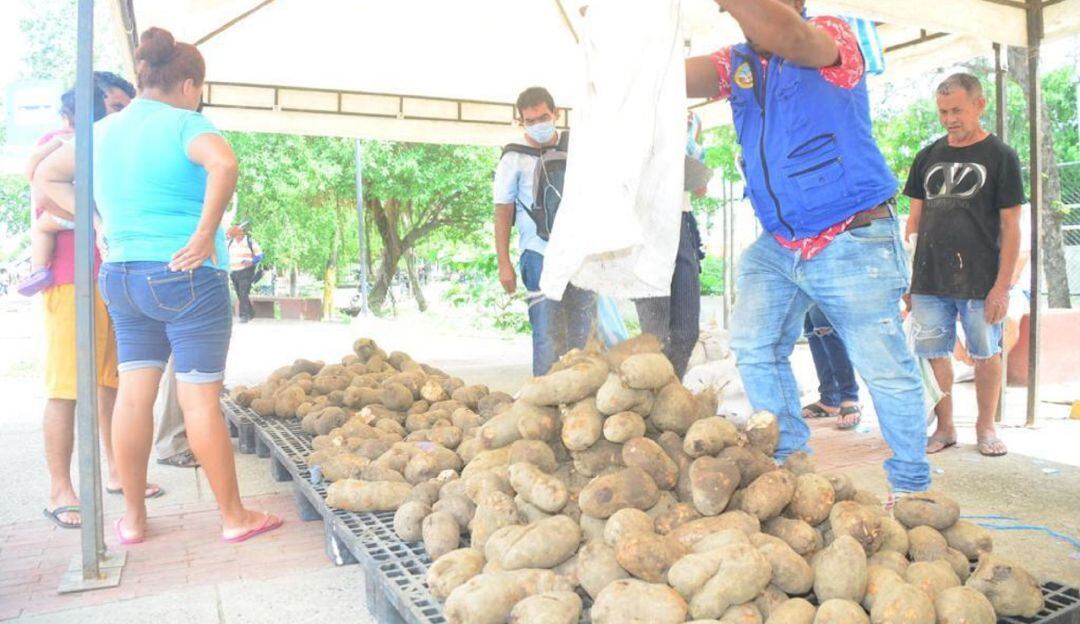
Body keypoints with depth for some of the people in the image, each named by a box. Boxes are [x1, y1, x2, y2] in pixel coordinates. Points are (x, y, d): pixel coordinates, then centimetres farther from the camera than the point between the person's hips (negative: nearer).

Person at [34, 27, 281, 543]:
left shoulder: (103, 130, 12)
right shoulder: (184, 123, -9)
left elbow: (45, 176, 23)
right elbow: (223, 163, -30)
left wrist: (99, 222, 14)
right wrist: (204, 234, -22)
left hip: (120, 277, 7)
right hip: (188, 277, -7)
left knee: (133, 395, 11)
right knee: (200, 401, -2)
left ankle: (133, 518, 20)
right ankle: (234, 517, 10)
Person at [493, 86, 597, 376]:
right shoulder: (514, 159, -1)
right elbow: (503, 213, 0)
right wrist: (504, 264, -5)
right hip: (541, 255, -4)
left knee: (583, 332, 6)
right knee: (548, 334, -5)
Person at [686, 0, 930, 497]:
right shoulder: (737, 63, 10)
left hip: (853, 241, -6)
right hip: (776, 244, 6)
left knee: (885, 368, 2)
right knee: (753, 346, -1)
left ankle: (912, 485, 20)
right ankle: (789, 461, 15)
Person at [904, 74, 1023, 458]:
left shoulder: (1000, 157, 1)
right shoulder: (928, 156, 12)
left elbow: (1010, 226, -3)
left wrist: (1002, 285, -9)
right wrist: (906, 273, 7)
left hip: (980, 281, -3)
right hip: (929, 280, 3)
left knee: (986, 355, 7)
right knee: (933, 356, 5)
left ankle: (985, 428, 23)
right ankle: (944, 428, 19)